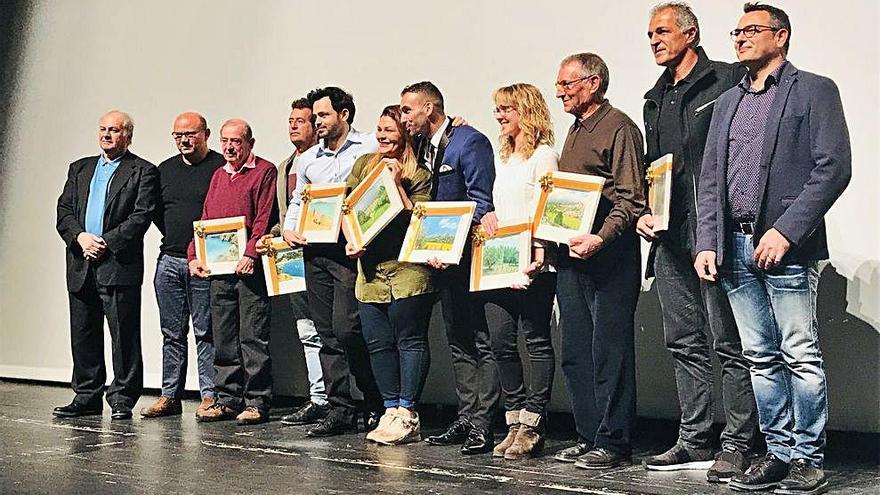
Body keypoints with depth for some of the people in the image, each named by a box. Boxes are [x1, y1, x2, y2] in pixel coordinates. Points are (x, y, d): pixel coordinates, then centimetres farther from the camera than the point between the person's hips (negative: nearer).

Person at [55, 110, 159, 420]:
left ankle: (122, 400, 6)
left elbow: (141, 217, -9)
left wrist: (105, 243, -15)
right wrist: (80, 237, -7)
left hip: (120, 264, -5)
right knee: (83, 336, 10)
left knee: (124, 336, -3)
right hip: (81, 266, 6)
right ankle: (86, 397, 19)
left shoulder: (143, 172, 2)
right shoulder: (80, 169, 19)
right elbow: (64, 210, 12)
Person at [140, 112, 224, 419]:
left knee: (206, 332, -2)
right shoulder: (165, 169, 15)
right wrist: (172, 235, 11)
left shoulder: (220, 167, -3)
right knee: (172, 333, 9)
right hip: (169, 260, 6)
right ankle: (170, 396, 14)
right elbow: (155, 210, 23)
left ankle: (210, 396, 3)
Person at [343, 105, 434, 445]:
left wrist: (397, 183, -12)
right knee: (378, 344, 7)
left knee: (410, 341, -3)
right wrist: (351, 240, -3)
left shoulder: (418, 175, -1)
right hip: (369, 268, 6)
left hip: (406, 268, -6)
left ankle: (406, 414, 1)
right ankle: (391, 411, 16)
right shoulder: (363, 164, 14)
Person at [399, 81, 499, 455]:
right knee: (458, 343, 12)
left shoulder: (470, 141, -11)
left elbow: (481, 203, -16)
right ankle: (465, 420, 19)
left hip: (472, 256, -9)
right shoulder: (421, 148, 14)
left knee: (481, 341, -5)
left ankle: (482, 425, -2)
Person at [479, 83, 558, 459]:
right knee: (500, 340, 3)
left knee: (537, 340, -1)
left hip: (532, 264, -8)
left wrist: (540, 252, -21)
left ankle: (532, 424, 2)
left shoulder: (543, 155, -4)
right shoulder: (502, 157, 21)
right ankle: (515, 421, 11)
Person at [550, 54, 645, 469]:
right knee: (575, 352, 10)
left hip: (608, 255, -9)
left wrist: (601, 239, -26)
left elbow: (630, 198, -14)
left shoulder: (619, 127, -7)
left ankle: (614, 443, 2)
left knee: (610, 352, -5)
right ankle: (588, 437, 19)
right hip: (572, 253, 9)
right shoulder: (575, 131, 21)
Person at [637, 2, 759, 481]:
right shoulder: (655, 99, 21)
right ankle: (695, 441, 19)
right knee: (684, 343, 11)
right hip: (669, 237, 8)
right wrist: (644, 212, 9)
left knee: (728, 342, -4)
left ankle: (737, 446, 3)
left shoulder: (727, 80, -1)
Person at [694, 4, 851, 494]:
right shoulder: (727, 102, 20)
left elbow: (834, 168, -9)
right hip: (736, 248, 6)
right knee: (761, 358, 9)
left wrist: (785, 230, -16)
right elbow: (710, 179, 16)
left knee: (801, 356, -3)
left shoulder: (814, 90, 2)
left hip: (786, 246, -6)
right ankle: (779, 453, 17)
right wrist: (708, 244, 4)